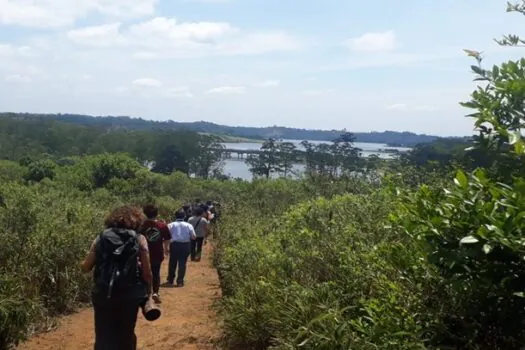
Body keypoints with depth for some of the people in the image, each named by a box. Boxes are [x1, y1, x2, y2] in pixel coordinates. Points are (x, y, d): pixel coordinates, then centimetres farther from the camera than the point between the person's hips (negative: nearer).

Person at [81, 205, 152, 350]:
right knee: (126, 335, 17)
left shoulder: (101, 237, 4)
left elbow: (86, 267, 4)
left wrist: (82, 263, 26)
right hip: (129, 294, -1)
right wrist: (148, 291, 11)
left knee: (104, 338, 9)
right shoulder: (139, 239, -1)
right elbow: (147, 271, -4)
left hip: (103, 294, 1)